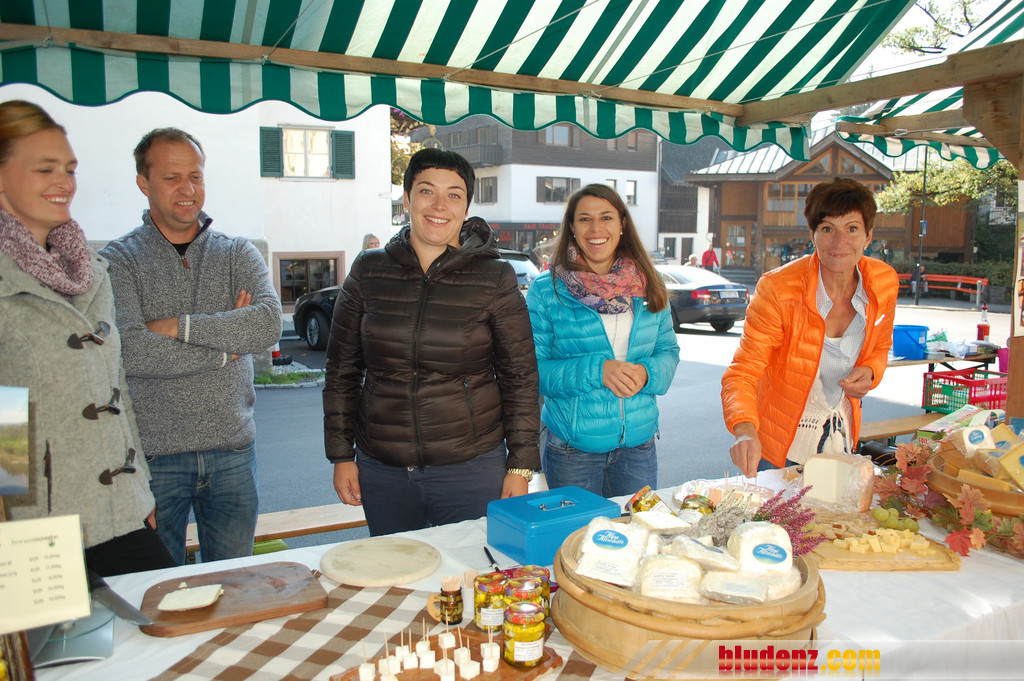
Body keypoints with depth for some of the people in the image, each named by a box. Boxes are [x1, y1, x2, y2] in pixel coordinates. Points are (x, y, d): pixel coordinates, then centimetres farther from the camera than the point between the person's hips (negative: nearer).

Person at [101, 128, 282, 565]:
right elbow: (128, 352, -19)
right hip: (153, 456, -2)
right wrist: (225, 343, -12)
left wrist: (176, 327, -16)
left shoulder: (238, 254, 6)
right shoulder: (117, 261, -2)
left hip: (232, 451, 3)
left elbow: (269, 324, -13)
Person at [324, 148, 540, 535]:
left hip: (471, 469, -2)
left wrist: (520, 467, -2)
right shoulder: (369, 271, 2)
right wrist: (341, 455, 5)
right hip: (381, 470, 2)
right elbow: (342, 369, 8)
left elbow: (520, 377, 0)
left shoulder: (495, 278, -3)